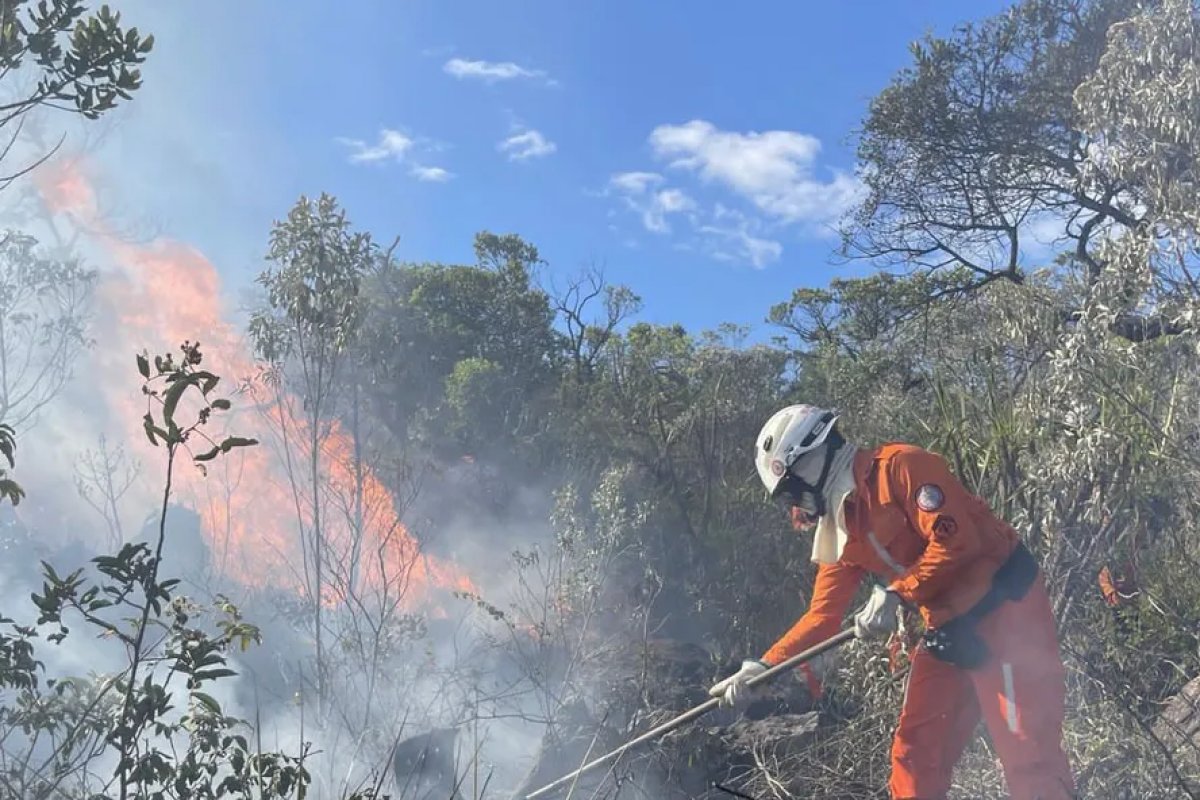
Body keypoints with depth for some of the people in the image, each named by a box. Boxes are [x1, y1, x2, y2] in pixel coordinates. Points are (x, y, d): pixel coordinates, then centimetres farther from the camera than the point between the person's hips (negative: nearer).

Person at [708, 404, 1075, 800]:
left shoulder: (901, 466, -14)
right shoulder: (841, 529, 11)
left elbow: (956, 540, -23)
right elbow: (823, 614, 11)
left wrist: (897, 596, -24)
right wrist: (764, 667, 2)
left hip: (1005, 607, -9)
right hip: (947, 631, 9)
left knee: (1028, 753, -11)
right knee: (915, 752, 8)